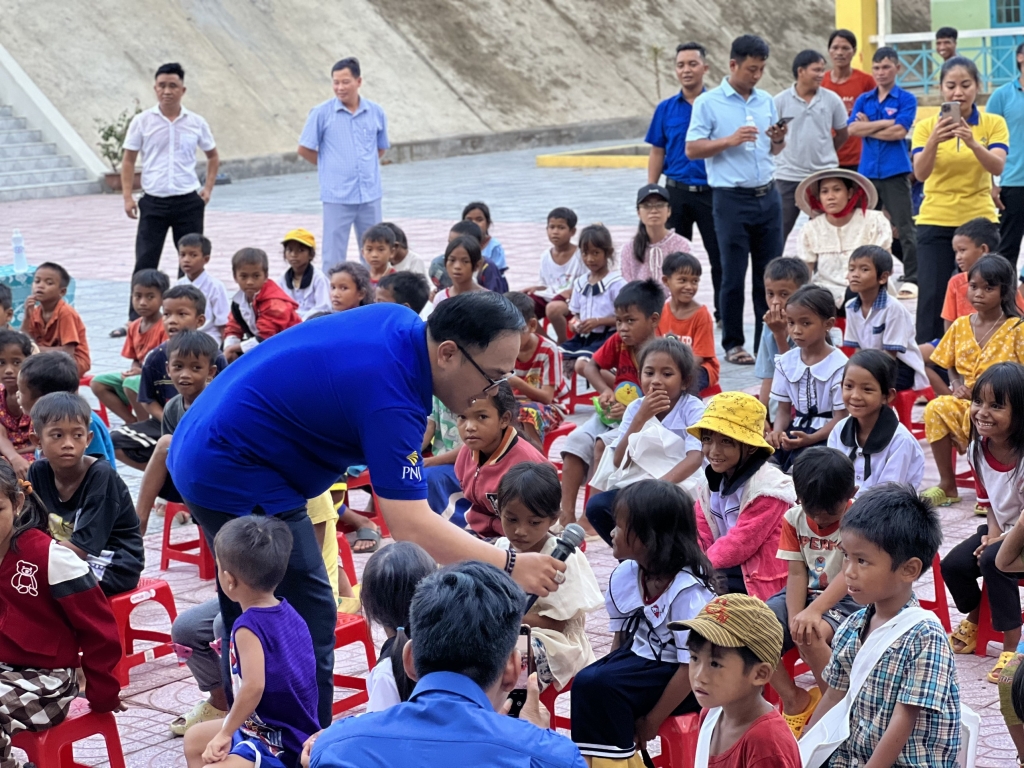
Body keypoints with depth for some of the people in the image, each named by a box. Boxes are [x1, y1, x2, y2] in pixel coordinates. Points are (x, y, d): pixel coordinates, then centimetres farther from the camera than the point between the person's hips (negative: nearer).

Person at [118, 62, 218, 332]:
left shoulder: (196, 123, 2)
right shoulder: (142, 122, -1)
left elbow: (213, 156, 16)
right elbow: (128, 160, 4)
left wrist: (208, 188, 5)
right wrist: (128, 197, -3)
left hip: (189, 201, 1)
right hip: (153, 201, -1)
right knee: (145, 262, -3)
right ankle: (135, 320, 1)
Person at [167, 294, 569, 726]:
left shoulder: (401, 321, -1)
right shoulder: (389, 397, -28)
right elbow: (411, 528, -31)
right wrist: (509, 566, -29)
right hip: (239, 480, -10)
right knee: (306, 622, -7)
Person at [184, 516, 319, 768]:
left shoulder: (249, 626, -24)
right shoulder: (287, 612, 2)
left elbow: (253, 686, -34)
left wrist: (225, 733, -20)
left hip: (280, 747, -10)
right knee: (195, 738, 27)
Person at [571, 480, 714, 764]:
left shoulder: (688, 590, -25)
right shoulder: (624, 575, -4)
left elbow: (692, 665, -22)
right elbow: (620, 637, 7)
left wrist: (651, 722, -17)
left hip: (681, 679, -7)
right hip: (641, 657, 7)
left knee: (600, 686, -25)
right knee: (586, 682, -19)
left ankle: (618, 758, -8)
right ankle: (597, 759, -7)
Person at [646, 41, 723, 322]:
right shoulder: (666, 109, 5)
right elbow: (657, 153, 8)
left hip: (711, 191, -2)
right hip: (676, 191, 2)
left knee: (720, 257, 3)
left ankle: (724, 314, 14)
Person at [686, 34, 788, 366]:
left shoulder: (766, 101, 11)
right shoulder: (708, 103, -4)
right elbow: (692, 149, -8)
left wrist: (779, 140, -3)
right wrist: (730, 141, -18)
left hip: (768, 196, 5)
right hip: (732, 199, -5)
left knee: (770, 274, 7)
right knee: (734, 275, 1)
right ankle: (733, 344, 11)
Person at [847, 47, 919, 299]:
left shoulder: (906, 99, -1)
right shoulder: (863, 100, 11)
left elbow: (900, 131, -13)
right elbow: (852, 129, -3)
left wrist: (867, 128, -4)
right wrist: (885, 123, -10)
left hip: (895, 172, -4)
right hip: (867, 171, 4)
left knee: (904, 227, -4)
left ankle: (912, 279, 0)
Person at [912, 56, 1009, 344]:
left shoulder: (994, 123, 1)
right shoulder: (926, 125, -1)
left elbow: (997, 167, -16)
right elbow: (920, 173, -15)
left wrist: (972, 142, -34)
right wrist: (934, 141, -33)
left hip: (979, 220, 1)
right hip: (936, 222, 0)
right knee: (932, 295, -5)